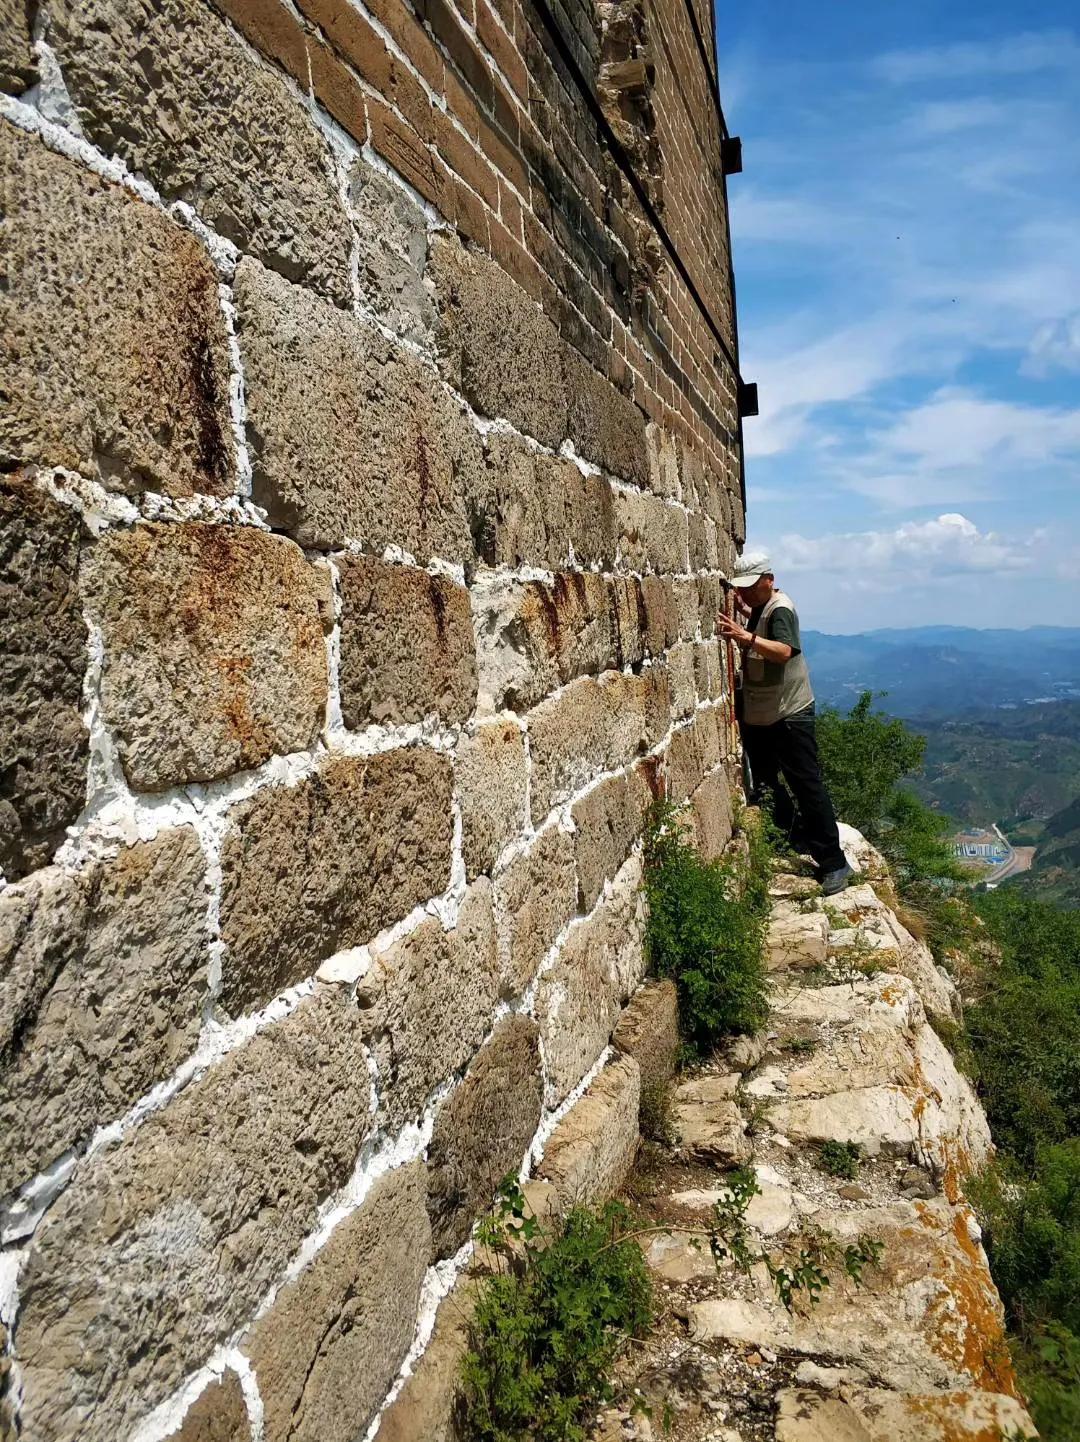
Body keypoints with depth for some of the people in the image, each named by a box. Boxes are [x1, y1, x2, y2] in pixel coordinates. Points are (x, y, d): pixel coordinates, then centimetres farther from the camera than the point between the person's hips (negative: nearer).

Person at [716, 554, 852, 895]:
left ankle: (833, 863, -2)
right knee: (764, 783, 17)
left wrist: (746, 637, -51)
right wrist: (743, 610, 14)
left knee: (807, 786, -7)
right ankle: (796, 837, 34)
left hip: (789, 715, -10)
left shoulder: (780, 609, -19)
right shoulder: (761, 608, 9)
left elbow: (784, 650, -37)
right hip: (757, 715, 10)